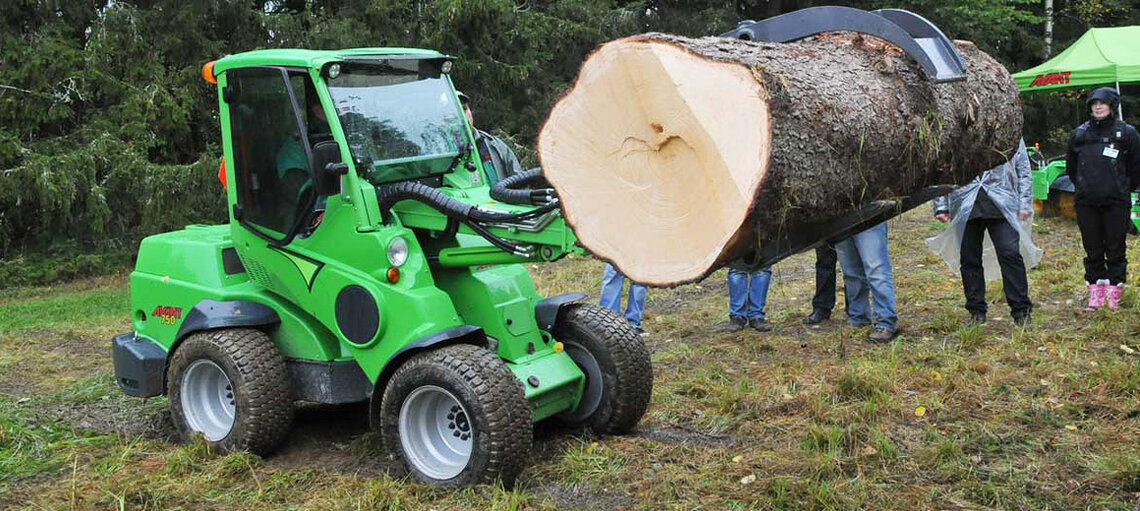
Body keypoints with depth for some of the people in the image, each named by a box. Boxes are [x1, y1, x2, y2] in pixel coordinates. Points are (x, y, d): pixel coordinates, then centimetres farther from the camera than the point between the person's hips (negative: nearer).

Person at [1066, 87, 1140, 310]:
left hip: (1116, 202, -2)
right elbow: (1071, 164, 21)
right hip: (1086, 203, 2)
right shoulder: (1079, 133, 8)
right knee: (1093, 250, 7)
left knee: (1115, 249, 2)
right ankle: (1095, 292, 15)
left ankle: (1114, 292, 11)